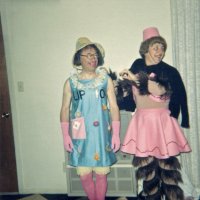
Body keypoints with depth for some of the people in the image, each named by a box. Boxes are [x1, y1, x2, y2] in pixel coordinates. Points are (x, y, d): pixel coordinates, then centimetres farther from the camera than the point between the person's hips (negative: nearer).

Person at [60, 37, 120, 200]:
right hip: (80, 135, 1)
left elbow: (114, 108, 2)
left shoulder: (106, 80, 2)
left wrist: (116, 134, -3)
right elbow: (65, 109, 5)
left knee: (101, 173, 5)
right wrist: (65, 135, -1)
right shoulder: (71, 82, 3)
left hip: (101, 134, 0)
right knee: (84, 174, 5)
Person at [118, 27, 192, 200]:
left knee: (167, 166, -2)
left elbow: (161, 90, -20)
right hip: (142, 123, 2)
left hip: (163, 123, -2)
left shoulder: (170, 71, 1)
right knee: (147, 167, 3)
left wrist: (137, 79, -24)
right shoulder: (136, 68, 9)